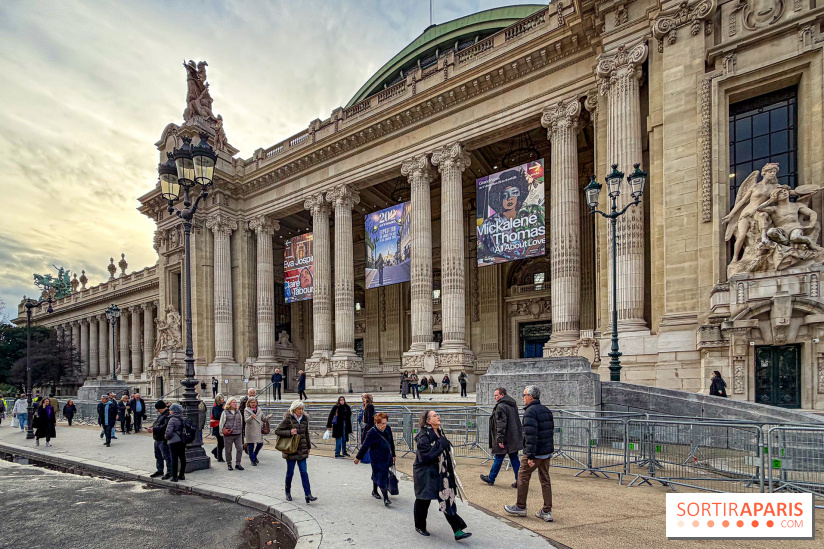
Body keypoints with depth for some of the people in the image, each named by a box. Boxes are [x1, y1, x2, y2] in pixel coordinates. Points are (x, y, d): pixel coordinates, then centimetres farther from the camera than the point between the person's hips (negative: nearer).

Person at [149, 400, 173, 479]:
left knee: (166, 456, -5)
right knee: (158, 456, 19)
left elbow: (164, 427, -25)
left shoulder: (168, 415, -18)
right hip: (157, 439, 11)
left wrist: (154, 429, -22)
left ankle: (169, 472, 1)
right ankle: (160, 471, 32)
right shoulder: (160, 414, 16)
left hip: (163, 440, -11)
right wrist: (151, 427, 2)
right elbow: (155, 423, 23)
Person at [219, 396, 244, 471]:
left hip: (238, 434, 3)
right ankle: (229, 464, 18)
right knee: (228, 450, 4)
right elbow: (221, 423, 4)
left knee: (239, 449, -2)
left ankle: (237, 464, 10)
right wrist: (222, 431, 0)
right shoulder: (225, 412, 1)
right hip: (228, 434, -3)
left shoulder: (238, 412, 13)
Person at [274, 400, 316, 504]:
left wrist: (308, 447, 22)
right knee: (290, 472, 7)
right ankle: (288, 492, 27)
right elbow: (277, 431, -9)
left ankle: (308, 495, -3)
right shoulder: (288, 419, -10)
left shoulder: (305, 418, 5)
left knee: (304, 472, -1)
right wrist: (289, 432, -21)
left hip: (302, 450, 4)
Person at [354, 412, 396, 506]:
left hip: (387, 458, 5)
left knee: (377, 475, 20)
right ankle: (386, 498, -1)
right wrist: (358, 458, -3)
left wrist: (393, 455, 18)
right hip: (377, 460, -5)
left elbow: (391, 442, 10)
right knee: (381, 477, -6)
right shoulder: (372, 433, -20)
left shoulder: (387, 429, -4)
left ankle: (374, 491, 42)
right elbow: (365, 446, -11)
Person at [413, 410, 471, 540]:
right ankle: (419, 526, 32)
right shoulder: (423, 436, -20)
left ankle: (457, 531, 5)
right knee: (423, 500, 10)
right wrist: (440, 445, -25)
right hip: (426, 474, -7)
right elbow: (425, 456, -27)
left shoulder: (440, 432, 6)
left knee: (448, 500, 4)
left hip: (440, 473, 7)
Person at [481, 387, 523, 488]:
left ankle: (491, 479, 19)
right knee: (514, 460, 11)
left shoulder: (501, 406, -16)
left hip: (505, 439, -8)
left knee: (498, 459, 5)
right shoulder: (513, 405, 13)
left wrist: (500, 439, -21)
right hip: (514, 438, 8)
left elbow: (501, 424, -21)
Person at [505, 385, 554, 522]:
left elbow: (531, 435, -24)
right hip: (547, 452, 8)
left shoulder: (530, 412, -17)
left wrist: (530, 455, -23)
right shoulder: (546, 411, 11)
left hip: (535, 452, -8)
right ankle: (547, 511, 13)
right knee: (545, 480, 12)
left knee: (523, 477, 7)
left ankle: (521, 507, 18)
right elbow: (551, 430, 17)